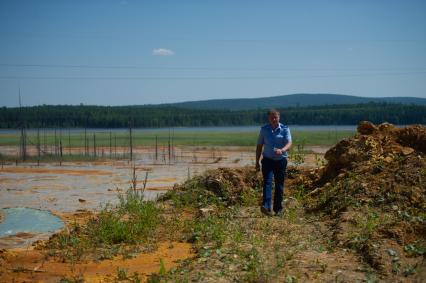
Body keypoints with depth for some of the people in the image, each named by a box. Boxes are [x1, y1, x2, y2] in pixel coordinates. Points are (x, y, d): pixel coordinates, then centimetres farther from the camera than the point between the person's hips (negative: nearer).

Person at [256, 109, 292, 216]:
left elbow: (289, 143, -15)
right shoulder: (264, 129, 5)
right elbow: (259, 146, 10)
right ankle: (266, 206, -29)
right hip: (267, 160, 0)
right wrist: (257, 162, 8)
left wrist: (282, 150, -38)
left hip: (281, 160, 0)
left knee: (279, 186, 6)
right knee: (267, 182, -16)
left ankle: (278, 209, 17)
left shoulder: (285, 129, -1)